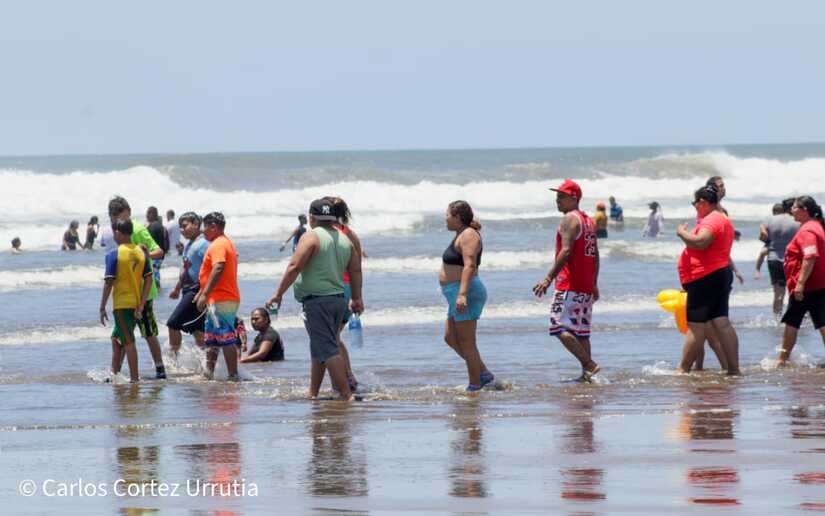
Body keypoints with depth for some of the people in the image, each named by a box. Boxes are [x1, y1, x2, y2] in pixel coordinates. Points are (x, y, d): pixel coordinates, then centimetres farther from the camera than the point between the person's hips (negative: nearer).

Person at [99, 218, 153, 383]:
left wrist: (102, 308, -7)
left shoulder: (113, 254, -12)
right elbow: (148, 279, -1)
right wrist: (141, 306, 0)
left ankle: (135, 377, -2)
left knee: (128, 342, -2)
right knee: (117, 338, 21)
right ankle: (114, 372, 26)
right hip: (137, 303, 6)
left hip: (121, 303, -6)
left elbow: (109, 283, -13)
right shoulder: (141, 252, 3)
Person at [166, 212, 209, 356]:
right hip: (187, 290, 9)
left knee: (173, 323, -11)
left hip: (196, 290, -9)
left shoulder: (203, 244, -14)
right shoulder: (189, 244, 15)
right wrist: (177, 288, 34)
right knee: (196, 330, 11)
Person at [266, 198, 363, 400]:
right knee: (319, 348, 19)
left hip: (317, 299, -8)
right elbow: (355, 270, 15)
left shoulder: (311, 237, -8)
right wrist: (357, 299, 24)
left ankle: (346, 395, -15)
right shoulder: (344, 239, 12)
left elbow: (294, 267, -15)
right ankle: (312, 393, 24)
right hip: (338, 299, 8)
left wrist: (278, 294, -11)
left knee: (328, 349, -8)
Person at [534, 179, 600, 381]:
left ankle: (589, 365, -16)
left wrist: (549, 278, -23)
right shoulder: (588, 220, 18)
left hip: (570, 284, -9)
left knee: (560, 327, -10)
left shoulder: (569, 219, -10)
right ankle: (586, 373, 7)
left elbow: (566, 251, -21)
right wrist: (594, 284, 25)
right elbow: (595, 255, 20)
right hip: (586, 285, 9)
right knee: (580, 330, 10)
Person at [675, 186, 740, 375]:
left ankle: (683, 369, -3)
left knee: (695, 326, -6)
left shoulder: (711, 220, -14)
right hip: (720, 275, 10)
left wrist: (682, 233, -15)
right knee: (722, 323, 6)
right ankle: (734, 368, 1)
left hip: (705, 279, -10)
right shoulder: (723, 220, 20)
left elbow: (700, 242, -31)